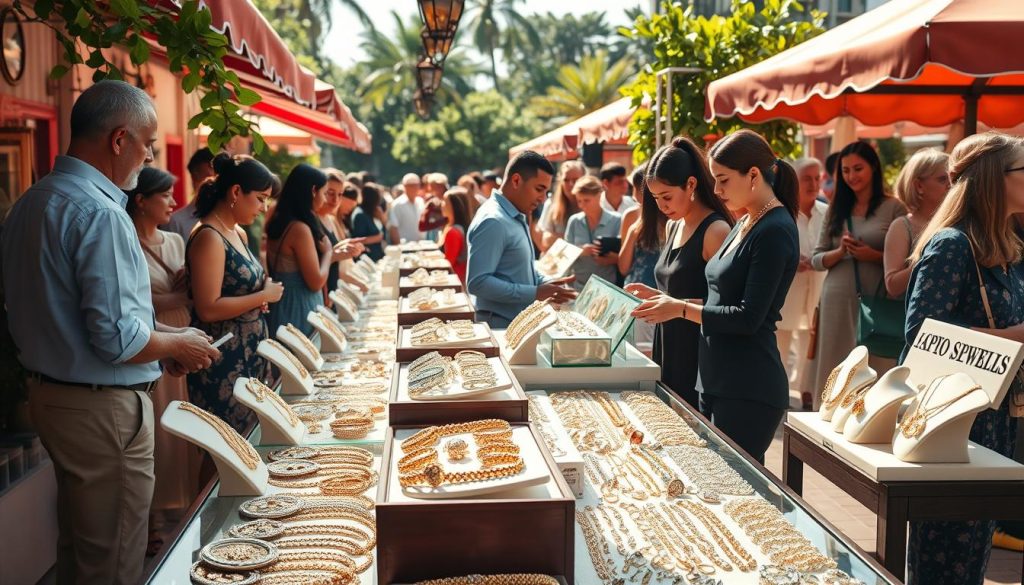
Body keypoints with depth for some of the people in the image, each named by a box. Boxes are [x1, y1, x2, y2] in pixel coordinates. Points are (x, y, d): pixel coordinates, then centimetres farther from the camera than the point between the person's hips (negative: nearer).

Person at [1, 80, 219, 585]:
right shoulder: (100, 214, -22)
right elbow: (118, 340, -26)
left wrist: (161, 335, 13)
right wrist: (178, 344, -7)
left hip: (47, 389, 9)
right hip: (103, 406, -9)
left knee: (76, 544, 23)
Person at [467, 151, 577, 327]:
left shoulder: (516, 218, 12)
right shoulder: (493, 222, -19)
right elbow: (477, 282, -25)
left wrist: (544, 284, 2)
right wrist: (535, 293, -23)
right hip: (501, 326, -9)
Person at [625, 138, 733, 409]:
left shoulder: (716, 230, -14)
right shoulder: (675, 226, 13)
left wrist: (679, 307, -28)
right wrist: (654, 295, 5)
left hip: (698, 354, -8)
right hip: (668, 349, 8)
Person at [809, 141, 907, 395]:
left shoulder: (894, 208, 2)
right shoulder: (836, 209, 13)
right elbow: (816, 259, 10)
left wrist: (874, 256, -15)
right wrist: (840, 252, -7)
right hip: (837, 301, 3)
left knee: (874, 371, -3)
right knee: (836, 373, 4)